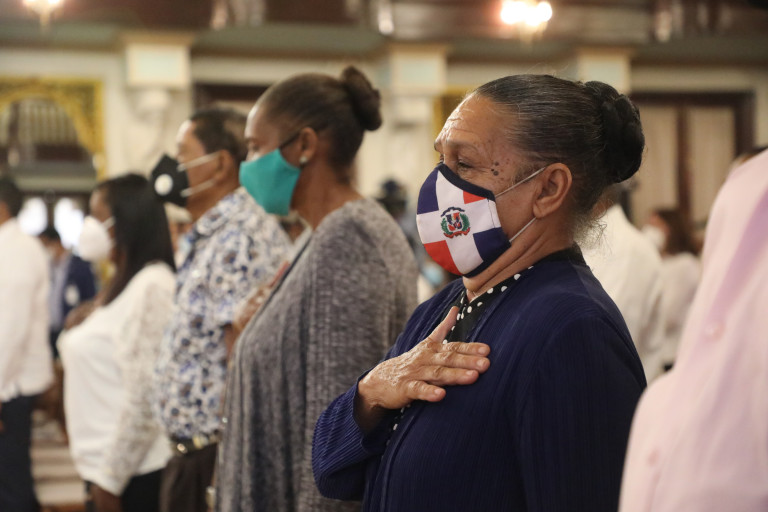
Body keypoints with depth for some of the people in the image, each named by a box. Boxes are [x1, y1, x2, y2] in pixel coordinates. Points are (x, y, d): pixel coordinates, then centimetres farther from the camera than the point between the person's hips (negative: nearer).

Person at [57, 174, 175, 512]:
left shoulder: (152, 286, -15)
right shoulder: (123, 285, 14)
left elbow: (144, 395, -20)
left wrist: (110, 479, -17)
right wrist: (100, 474, 15)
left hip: (131, 473, -9)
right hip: (102, 467, 9)